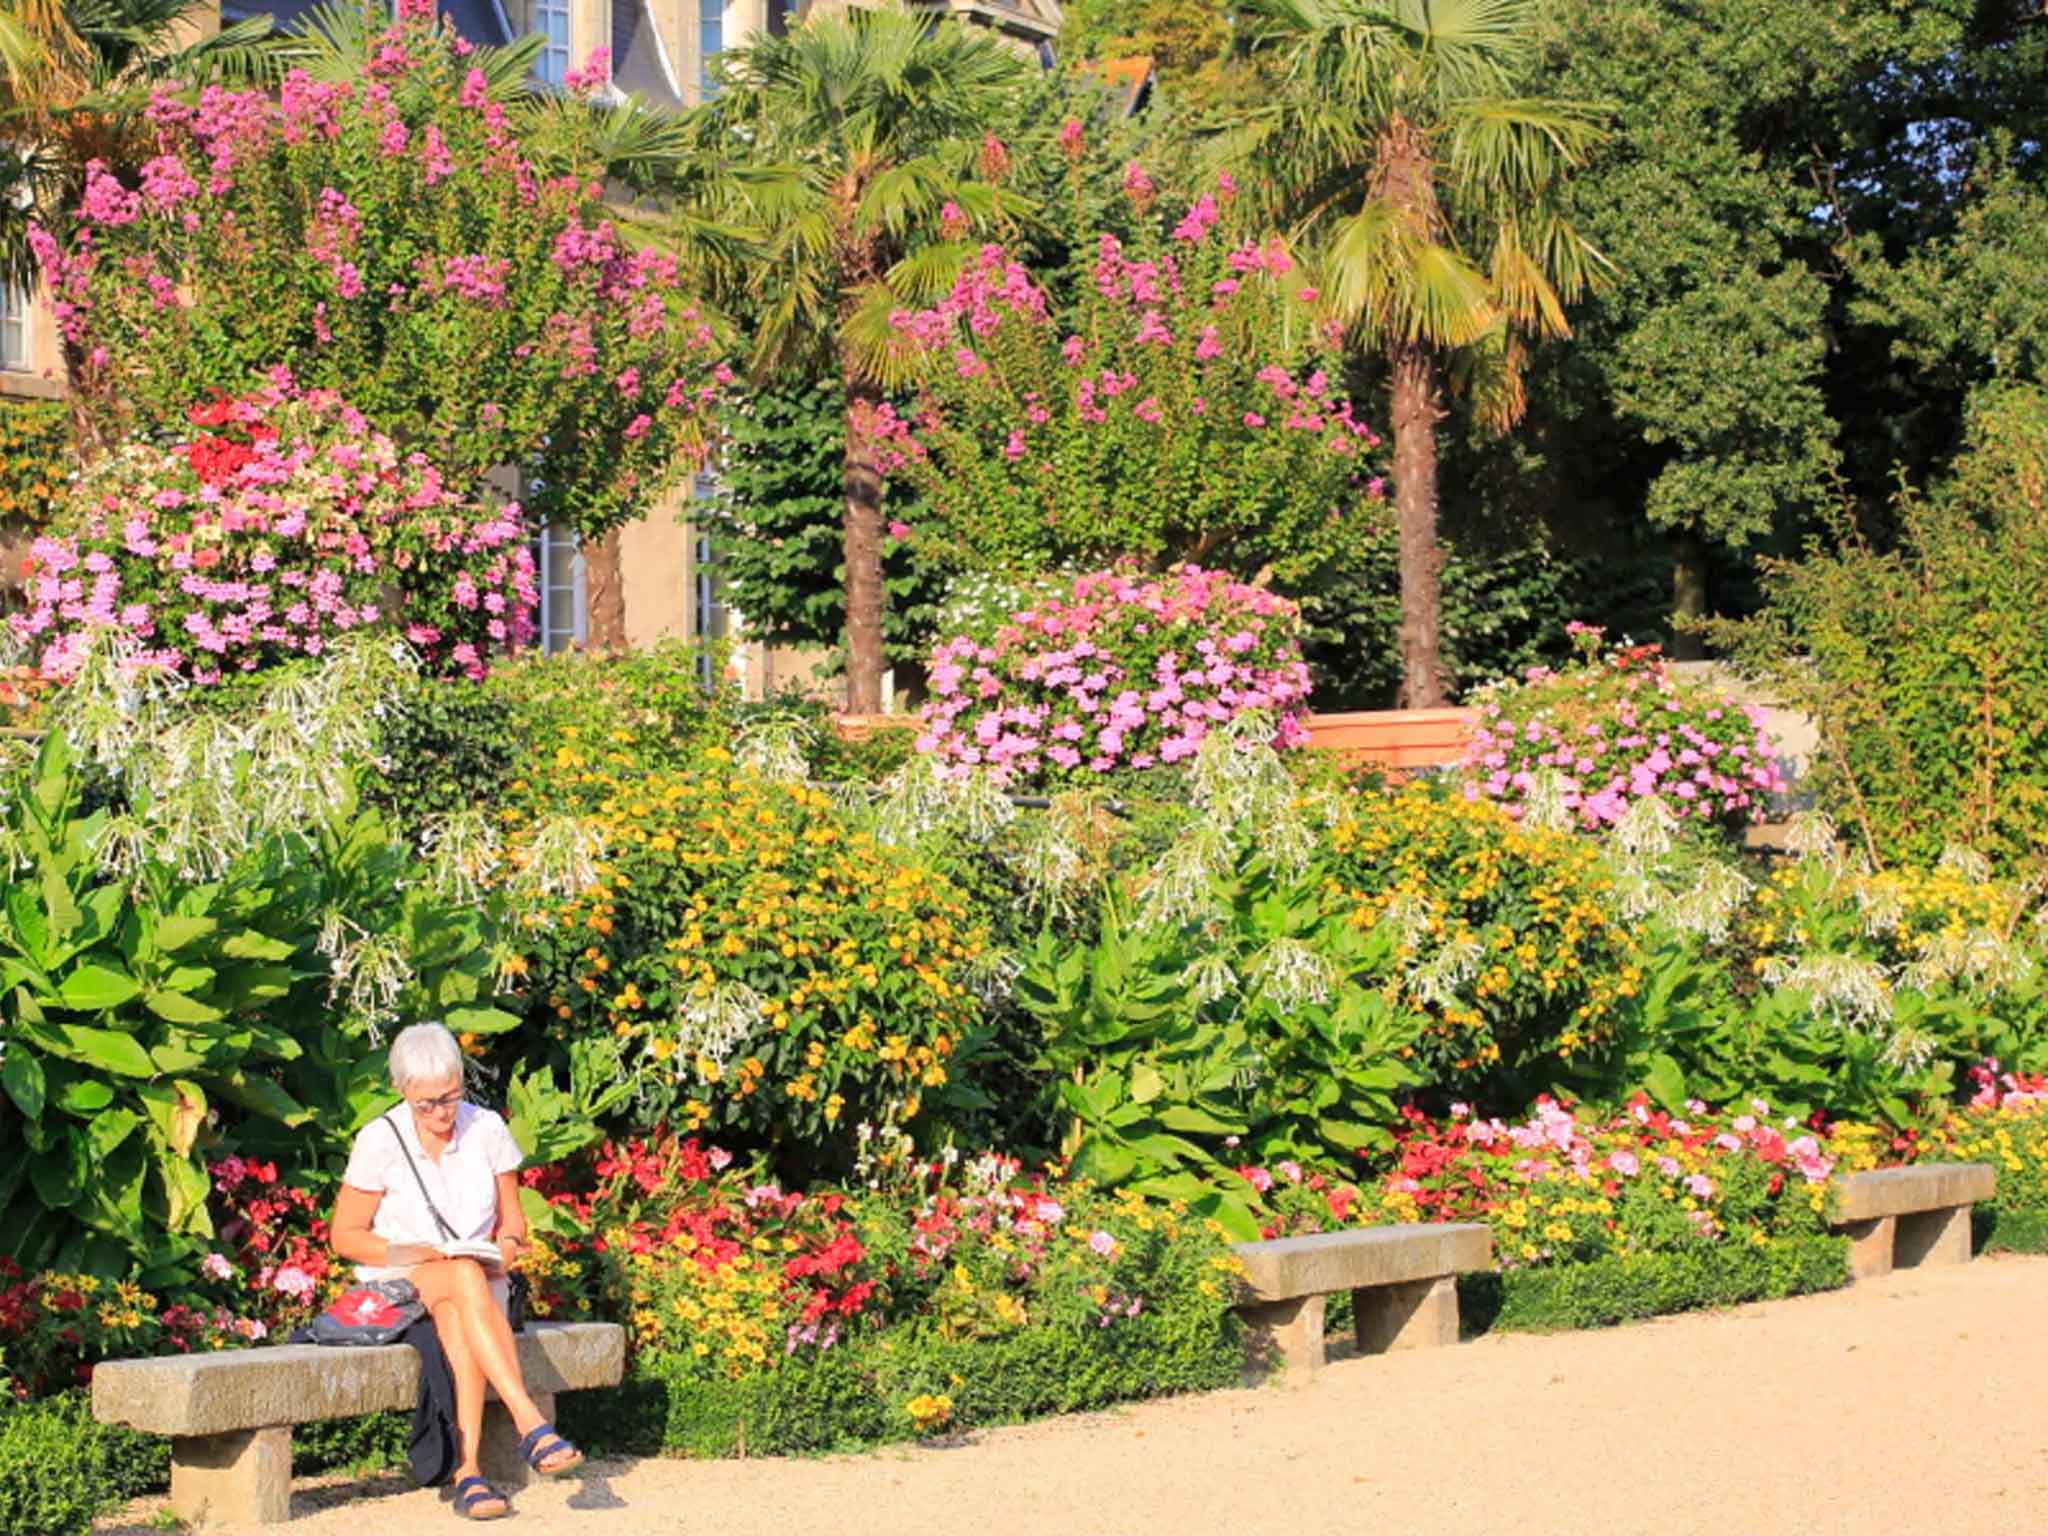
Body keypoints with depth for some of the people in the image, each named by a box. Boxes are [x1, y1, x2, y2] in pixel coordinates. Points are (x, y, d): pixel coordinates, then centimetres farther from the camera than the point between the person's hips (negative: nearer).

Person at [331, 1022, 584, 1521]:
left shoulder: (487, 1130, 2)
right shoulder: (379, 1141, -6)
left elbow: (512, 1219, 11)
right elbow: (345, 1236, -2)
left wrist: (506, 1246, -13)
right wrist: (415, 1253, -17)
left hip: (476, 1280, 2)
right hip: (395, 1283, -2)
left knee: (457, 1317, -37)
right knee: (465, 1277, -38)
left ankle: (468, 1470, -47)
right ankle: (530, 1423, -48)